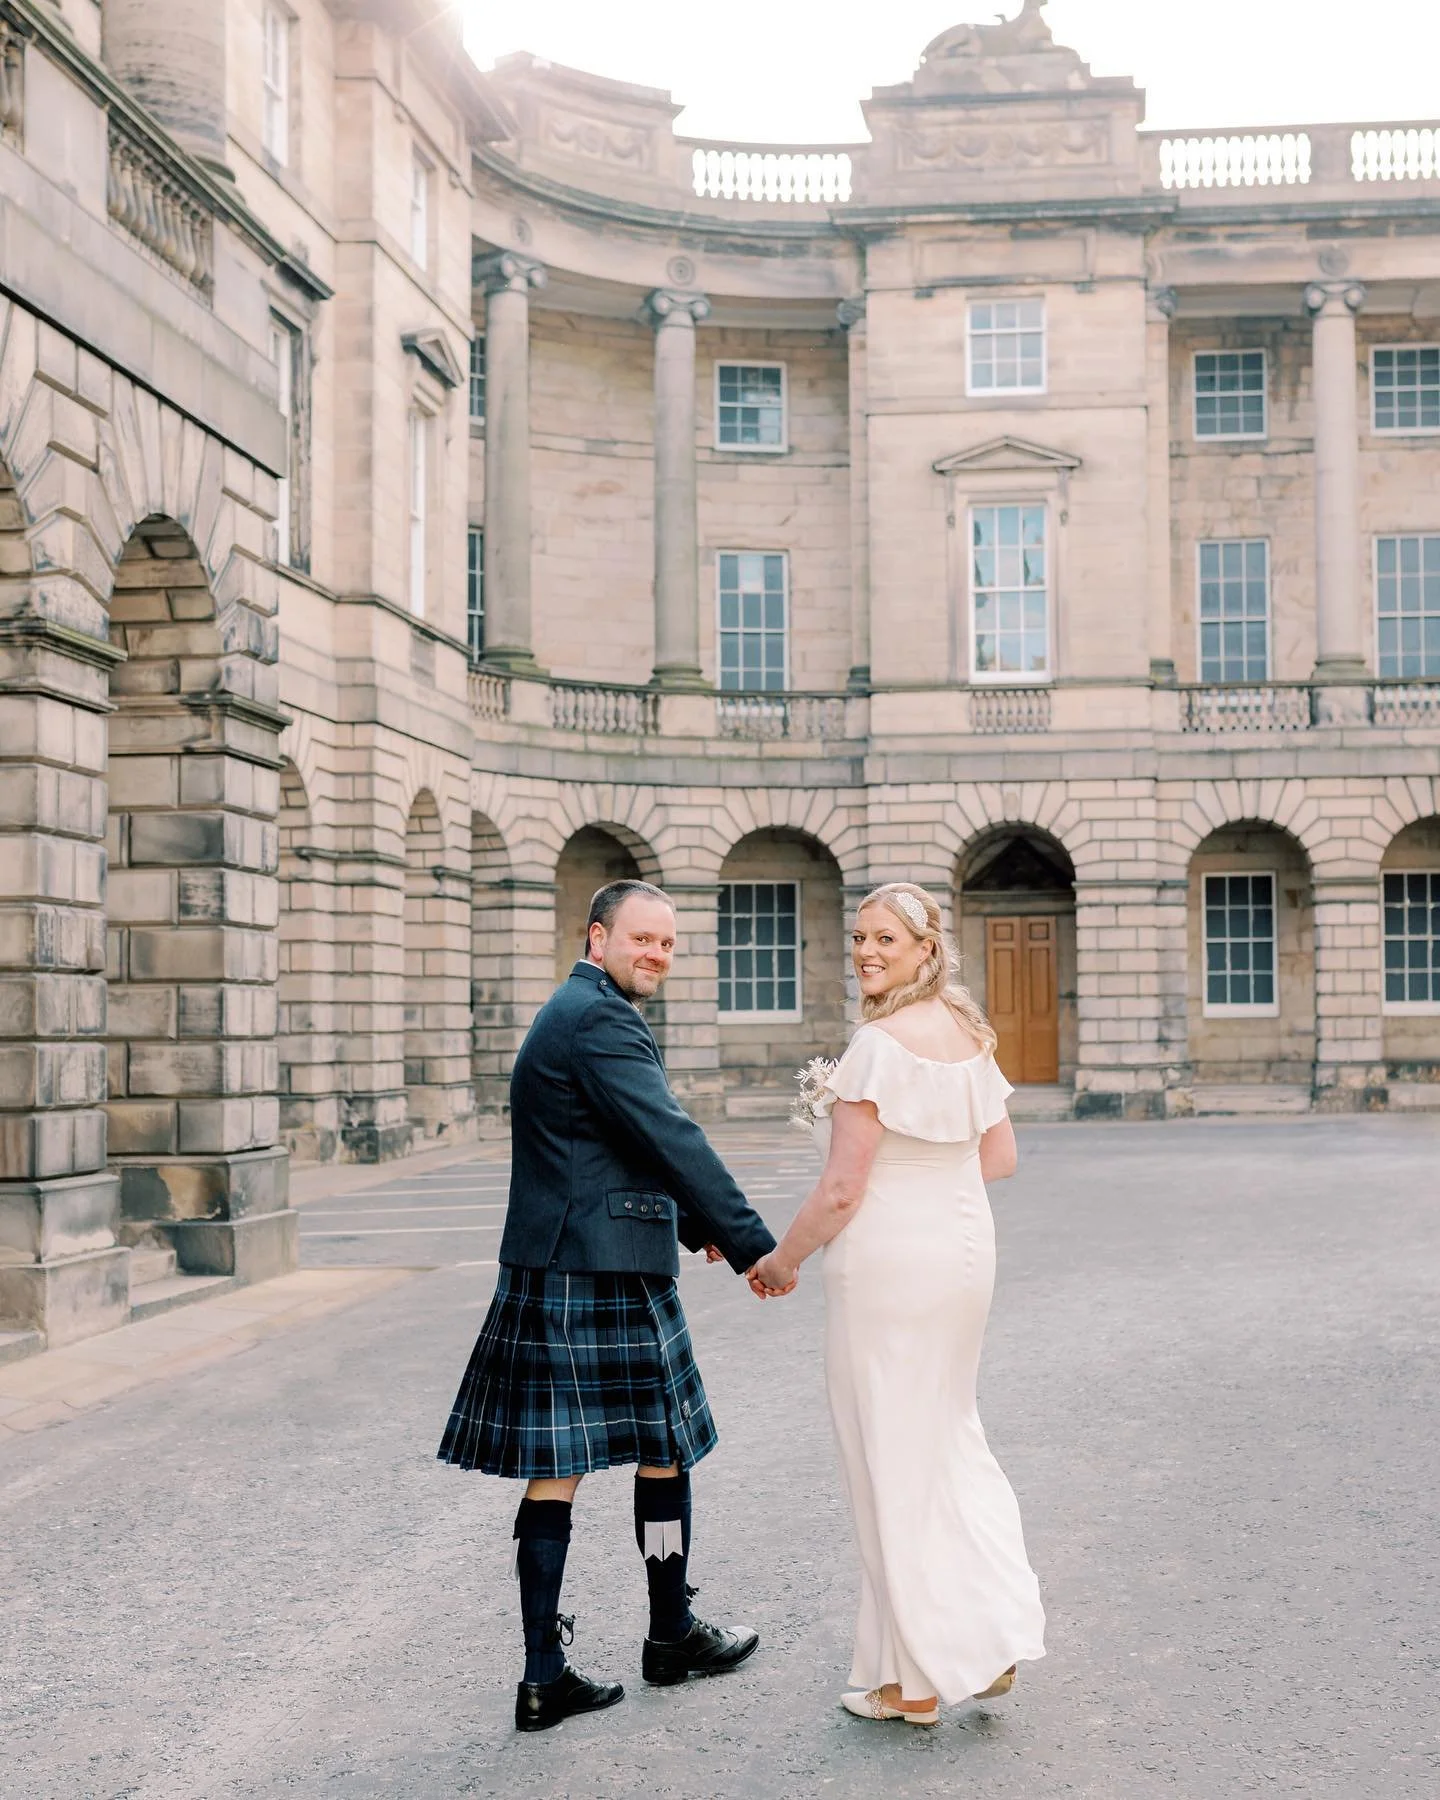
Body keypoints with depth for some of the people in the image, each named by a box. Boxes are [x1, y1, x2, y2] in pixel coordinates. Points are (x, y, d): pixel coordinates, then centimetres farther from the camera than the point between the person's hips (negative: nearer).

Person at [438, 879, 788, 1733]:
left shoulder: (572, 1013, 19)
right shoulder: (600, 1019, -14)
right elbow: (672, 1139, -20)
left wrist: (695, 1223, 32)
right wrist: (753, 1243, -17)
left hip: (551, 1274, 9)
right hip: (607, 1277, -9)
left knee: (554, 1469, 7)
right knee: (665, 1450, 9)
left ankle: (545, 1677, 10)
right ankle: (672, 1636, 26)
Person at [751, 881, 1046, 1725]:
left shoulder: (881, 1044, -19)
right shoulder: (969, 1034, 6)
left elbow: (842, 1190, -19)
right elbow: (1000, 1157, 14)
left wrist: (782, 1260, -4)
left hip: (888, 1262, -8)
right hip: (965, 1249, 8)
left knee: (894, 1457, 5)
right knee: (949, 1435, 22)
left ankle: (916, 1679, 17)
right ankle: (993, 1633, 17)